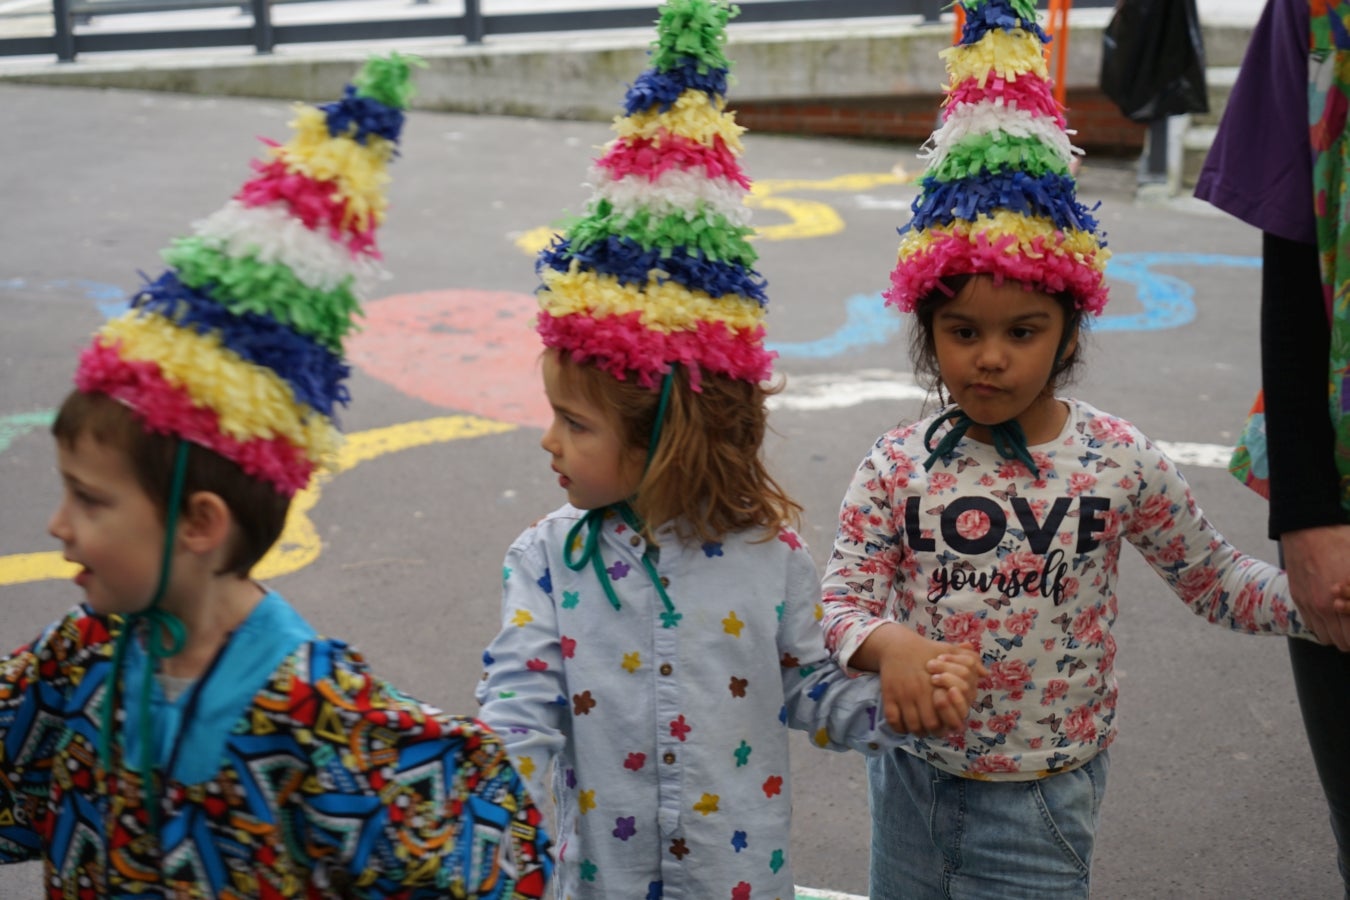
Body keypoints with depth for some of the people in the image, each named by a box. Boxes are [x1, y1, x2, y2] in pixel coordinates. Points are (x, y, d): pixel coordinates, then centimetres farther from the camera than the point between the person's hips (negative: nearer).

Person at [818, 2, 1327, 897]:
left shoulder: (1120, 461, -12)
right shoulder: (898, 465, -11)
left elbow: (1215, 578, -1)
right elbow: (843, 598, -9)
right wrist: (888, 642, -31)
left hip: (1043, 799, -2)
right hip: (913, 779, 2)